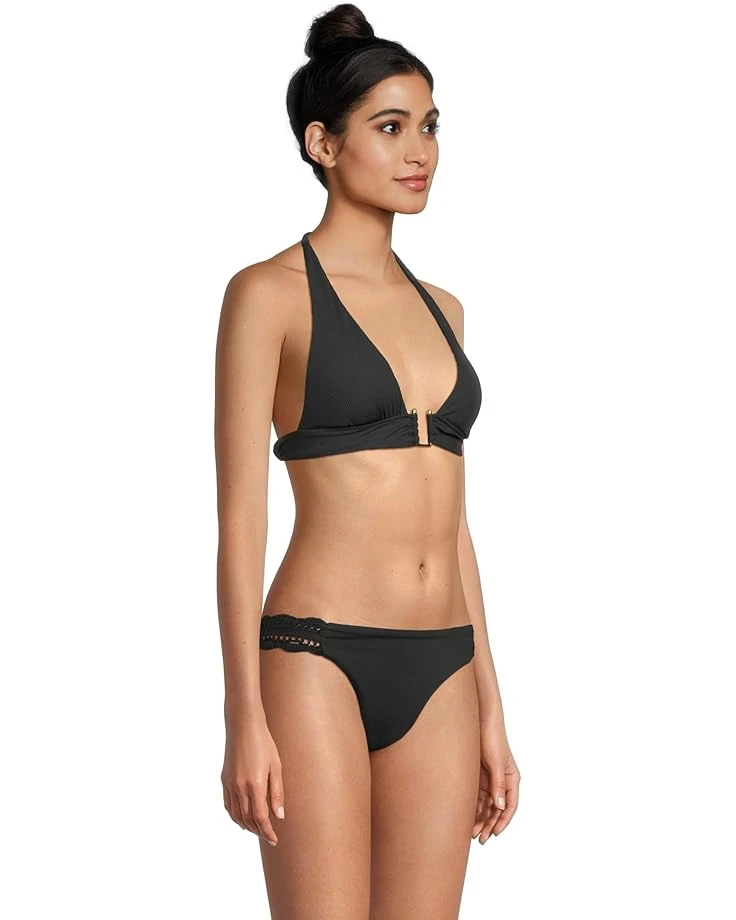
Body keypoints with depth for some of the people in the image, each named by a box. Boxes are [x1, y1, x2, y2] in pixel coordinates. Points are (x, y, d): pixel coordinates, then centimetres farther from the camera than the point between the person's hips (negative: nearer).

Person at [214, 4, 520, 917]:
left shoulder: (439, 307, 15)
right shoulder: (269, 293, -3)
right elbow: (241, 516, -8)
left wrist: (490, 708, 14)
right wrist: (244, 716, -14)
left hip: (440, 672, 6)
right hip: (319, 660, -6)